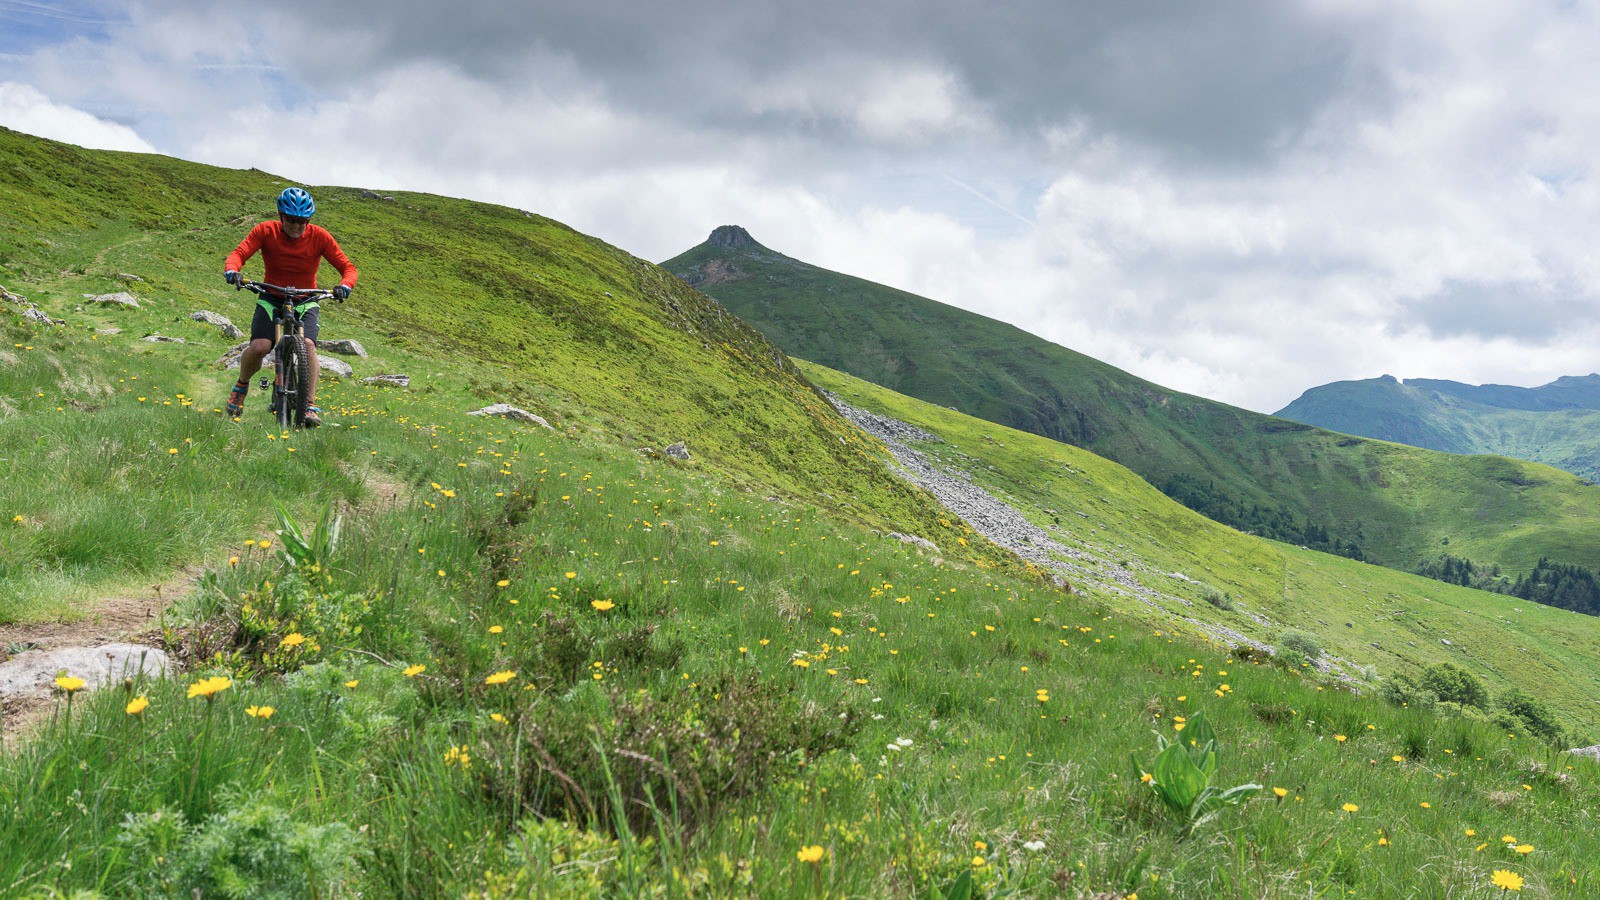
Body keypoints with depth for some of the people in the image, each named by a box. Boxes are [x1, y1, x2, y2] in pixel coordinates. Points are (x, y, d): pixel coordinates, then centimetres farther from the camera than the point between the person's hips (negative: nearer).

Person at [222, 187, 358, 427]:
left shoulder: (319, 236, -12)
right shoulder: (266, 231, -11)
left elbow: (348, 267, -13)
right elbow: (239, 253, -21)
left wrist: (345, 284, -36)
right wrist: (231, 270, -44)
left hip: (305, 302, 0)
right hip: (271, 299, 0)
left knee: (307, 345, -28)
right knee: (259, 347, -22)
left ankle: (311, 405, -18)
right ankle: (241, 385, 10)